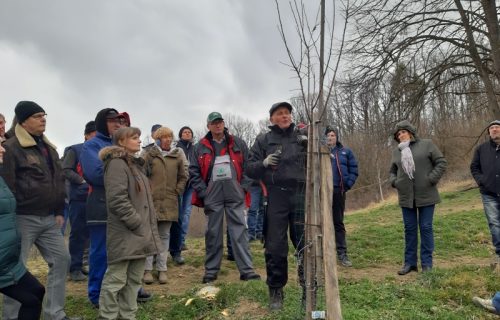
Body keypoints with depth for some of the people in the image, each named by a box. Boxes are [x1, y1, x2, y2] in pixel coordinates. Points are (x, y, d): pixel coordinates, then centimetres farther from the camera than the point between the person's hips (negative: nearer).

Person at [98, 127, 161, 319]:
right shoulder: (117, 164, -11)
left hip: (140, 234, 9)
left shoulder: (135, 164, 19)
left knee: (134, 279, 14)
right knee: (116, 279, -1)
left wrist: (148, 225, 14)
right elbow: (117, 200, -21)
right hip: (125, 234, -9)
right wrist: (137, 223, -17)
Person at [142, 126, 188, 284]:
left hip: (169, 202, 2)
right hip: (151, 200, -1)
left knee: (165, 235, 8)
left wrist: (177, 192, 3)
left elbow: (183, 176, 11)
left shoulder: (178, 155, 7)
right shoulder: (149, 154, 3)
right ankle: (148, 269, 11)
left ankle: (162, 269, 15)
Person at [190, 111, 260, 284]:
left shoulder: (238, 143, 8)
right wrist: (203, 192, -3)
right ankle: (211, 270, 19)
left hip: (234, 193, 0)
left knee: (240, 230, -2)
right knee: (213, 232, 7)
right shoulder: (200, 147, 8)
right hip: (212, 194, 1)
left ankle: (246, 270, 2)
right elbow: (194, 172, 6)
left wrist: (244, 186, -4)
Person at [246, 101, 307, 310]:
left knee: (305, 244, 4)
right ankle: (275, 291, 18)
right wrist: (263, 163, -14)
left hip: (302, 195, 1)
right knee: (275, 246, 3)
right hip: (275, 198, -1)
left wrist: (310, 146, -8)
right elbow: (249, 169, 6)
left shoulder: (302, 136, 12)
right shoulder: (263, 140, 9)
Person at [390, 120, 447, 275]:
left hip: (426, 195, -3)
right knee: (410, 229, 8)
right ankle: (410, 262, 16)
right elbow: (392, 171, 19)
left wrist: (431, 180, -12)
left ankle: (427, 263, 10)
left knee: (426, 228, 2)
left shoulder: (426, 144, -1)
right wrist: (394, 182, 0)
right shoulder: (396, 151, 10)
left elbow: (441, 162, -3)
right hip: (406, 197, 4)